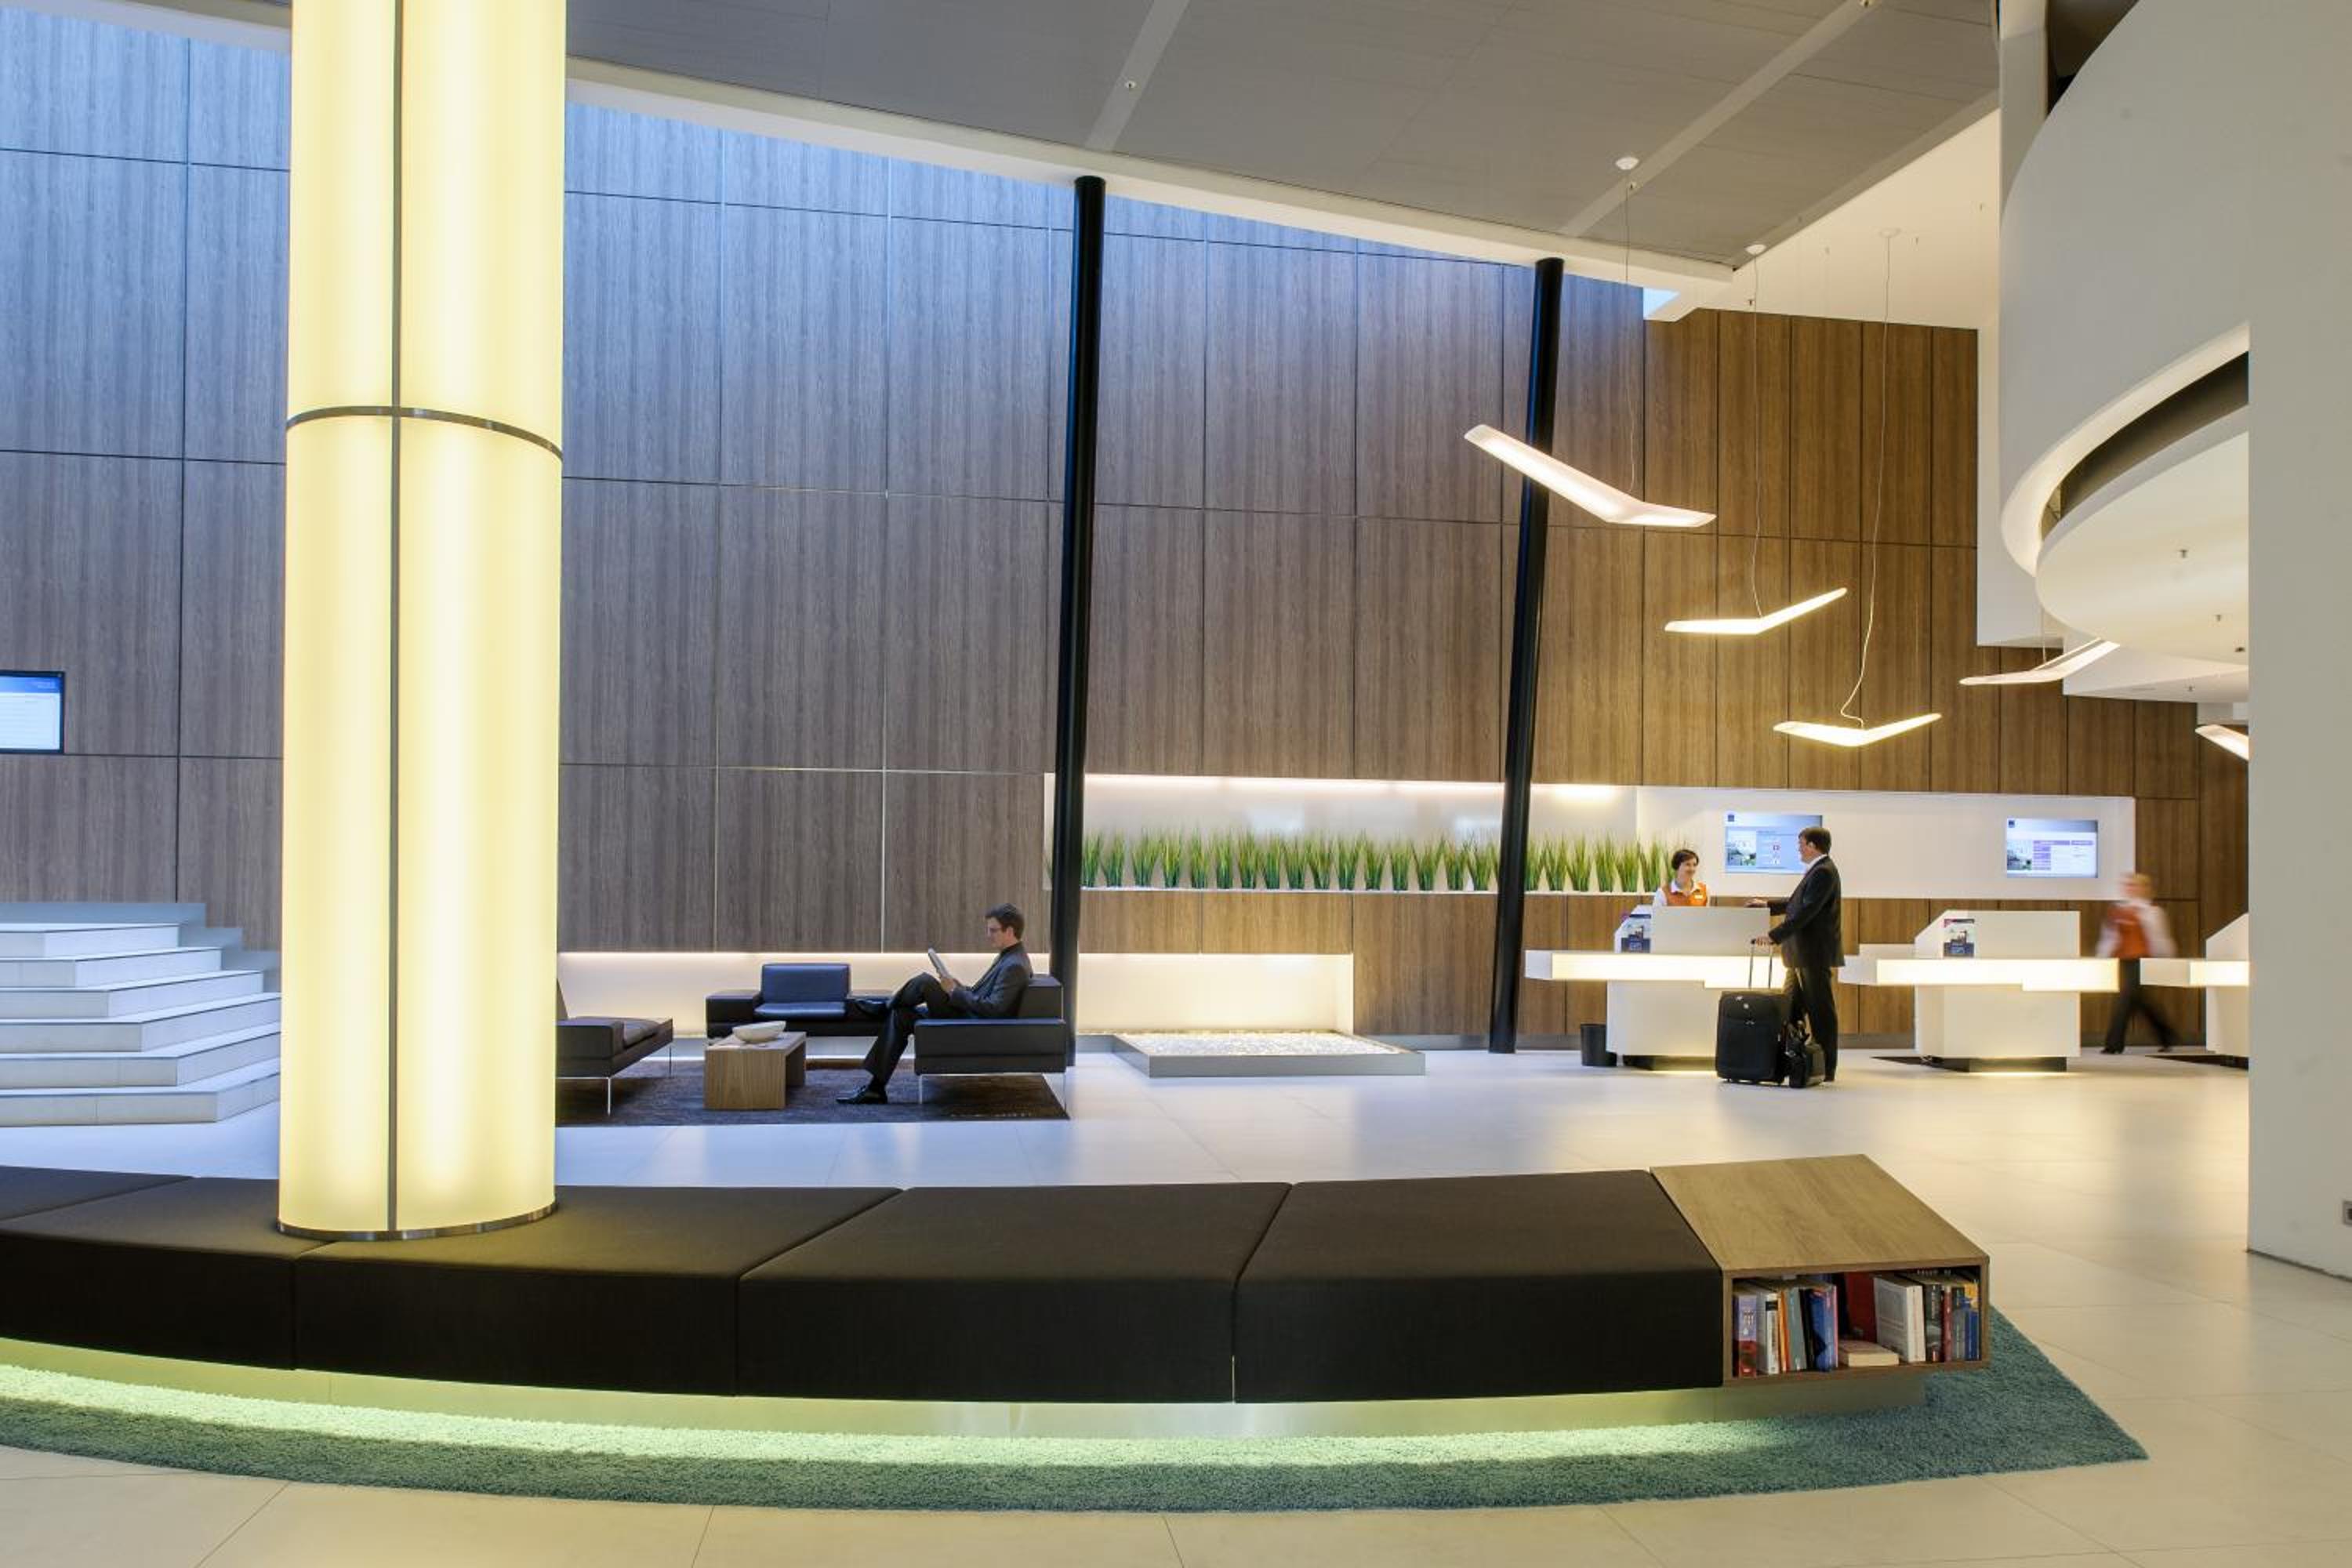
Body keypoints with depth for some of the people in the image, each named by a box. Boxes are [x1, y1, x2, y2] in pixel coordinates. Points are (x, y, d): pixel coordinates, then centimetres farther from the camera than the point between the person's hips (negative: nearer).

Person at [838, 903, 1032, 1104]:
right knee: (900, 1016, 2)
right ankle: (876, 1087, 2)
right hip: (965, 1014, 11)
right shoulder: (1007, 957, 15)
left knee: (925, 982, -19)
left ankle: (887, 1006, 12)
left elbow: (993, 1010, -26)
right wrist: (959, 988, 5)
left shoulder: (1015, 966, -18)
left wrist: (956, 991, -17)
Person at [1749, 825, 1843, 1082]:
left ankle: (1826, 1070, 4)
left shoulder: (1823, 872, -17)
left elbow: (1806, 912, -24)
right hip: (1804, 955, 10)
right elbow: (1796, 903, 26)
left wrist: (1775, 936, -24)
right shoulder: (1817, 870, 15)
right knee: (1790, 1008, 13)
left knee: (1821, 1011, -2)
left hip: (1816, 954, -10)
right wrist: (1768, 904, 25)